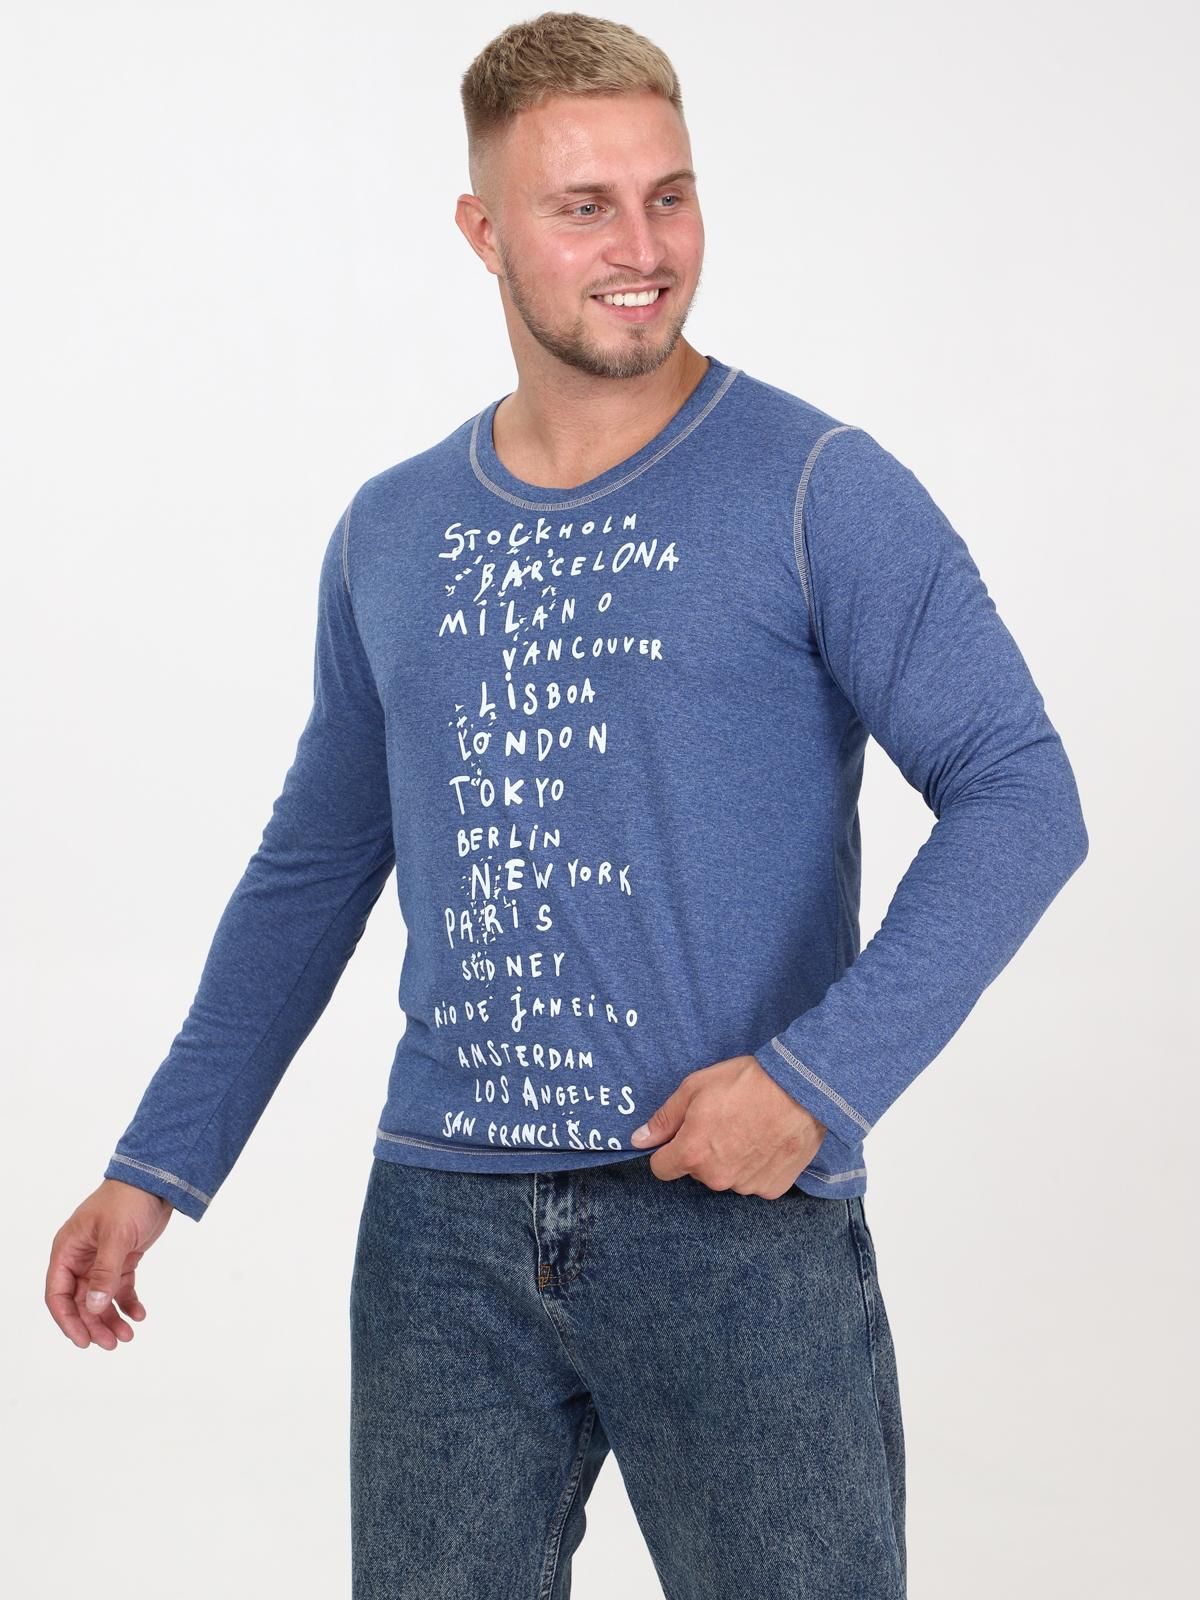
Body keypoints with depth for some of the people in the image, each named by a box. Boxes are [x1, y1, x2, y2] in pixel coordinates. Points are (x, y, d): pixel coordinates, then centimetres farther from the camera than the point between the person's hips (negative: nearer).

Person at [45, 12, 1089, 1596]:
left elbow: (1019, 796, -8)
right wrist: (158, 1165, 14)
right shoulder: (391, 534, 10)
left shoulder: (817, 491, -4)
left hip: (739, 1223, -3)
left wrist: (819, 1077, -18)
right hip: (444, 1228, 4)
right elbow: (313, 867, 17)